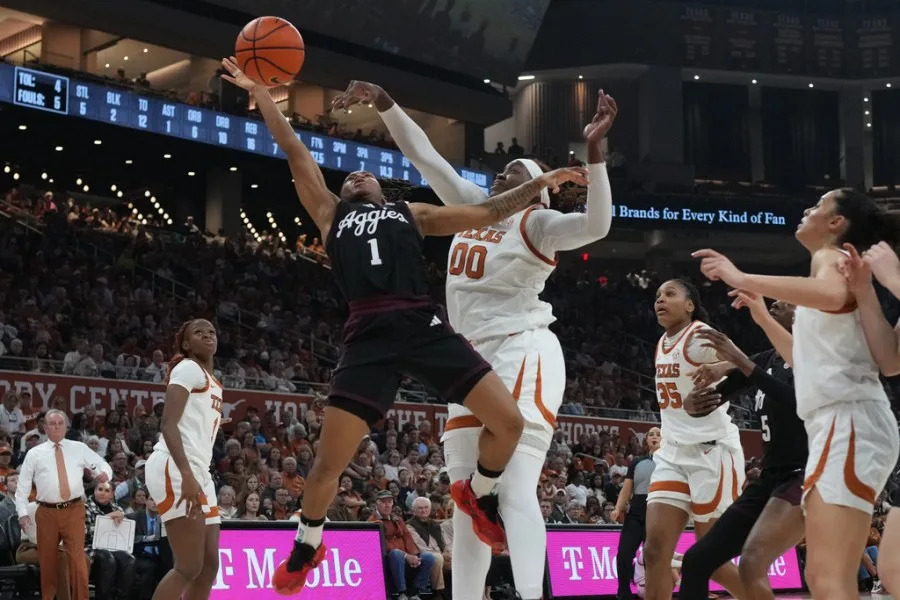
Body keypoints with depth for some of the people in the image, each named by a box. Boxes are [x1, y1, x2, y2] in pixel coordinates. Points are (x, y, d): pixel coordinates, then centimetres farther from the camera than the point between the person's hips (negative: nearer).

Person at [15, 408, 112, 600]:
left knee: (77, 559, -7)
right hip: (47, 512, 1)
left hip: (74, 510, 0)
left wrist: (104, 473, -15)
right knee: (48, 560, 10)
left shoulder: (79, 449, 8)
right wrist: (23, 512, -2)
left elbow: (103, 465, 9)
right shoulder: (34, 454, 6)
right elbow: (23, 485, 7)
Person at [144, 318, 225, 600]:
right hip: (174, 469, -10)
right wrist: (187, 475, -29)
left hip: (198, 471, 10)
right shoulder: (188, 368, -4)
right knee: (189, 566, -14)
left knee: (208, 565, 8)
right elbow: (168, 424, -17)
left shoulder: (213, 383, 24)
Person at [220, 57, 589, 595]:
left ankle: (478, 494, 22)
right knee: (330, 459, -4)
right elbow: (296, 151, 24)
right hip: (370, 337, -1)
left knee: (509, 421, -9)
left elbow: (487, 213, 25)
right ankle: (308, 546, 25)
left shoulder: (412, 214, 26)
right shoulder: (331, 214, 25)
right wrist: (260, 92, 24)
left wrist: (540, 183, 19)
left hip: (424, 327, 1)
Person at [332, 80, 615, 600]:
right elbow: (422, 153, 19)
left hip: (523, 358, -8)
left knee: (514, 489, -20)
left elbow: (596, 224, -24)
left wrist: (595, 149, -31)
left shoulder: (536, 223, -5)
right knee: (468, 493, 8)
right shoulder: (472, 205, 15)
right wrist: (384, 103, 13)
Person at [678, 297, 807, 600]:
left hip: (807, 476, -8)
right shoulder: (765, 360, 14)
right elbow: (712, 398, 15)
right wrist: (693, 403, -11)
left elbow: (801, 404, -27)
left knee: (752, 566, -29)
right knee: (697, 560, 3)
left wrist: (740, 362, -31)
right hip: (770, 478, 8)